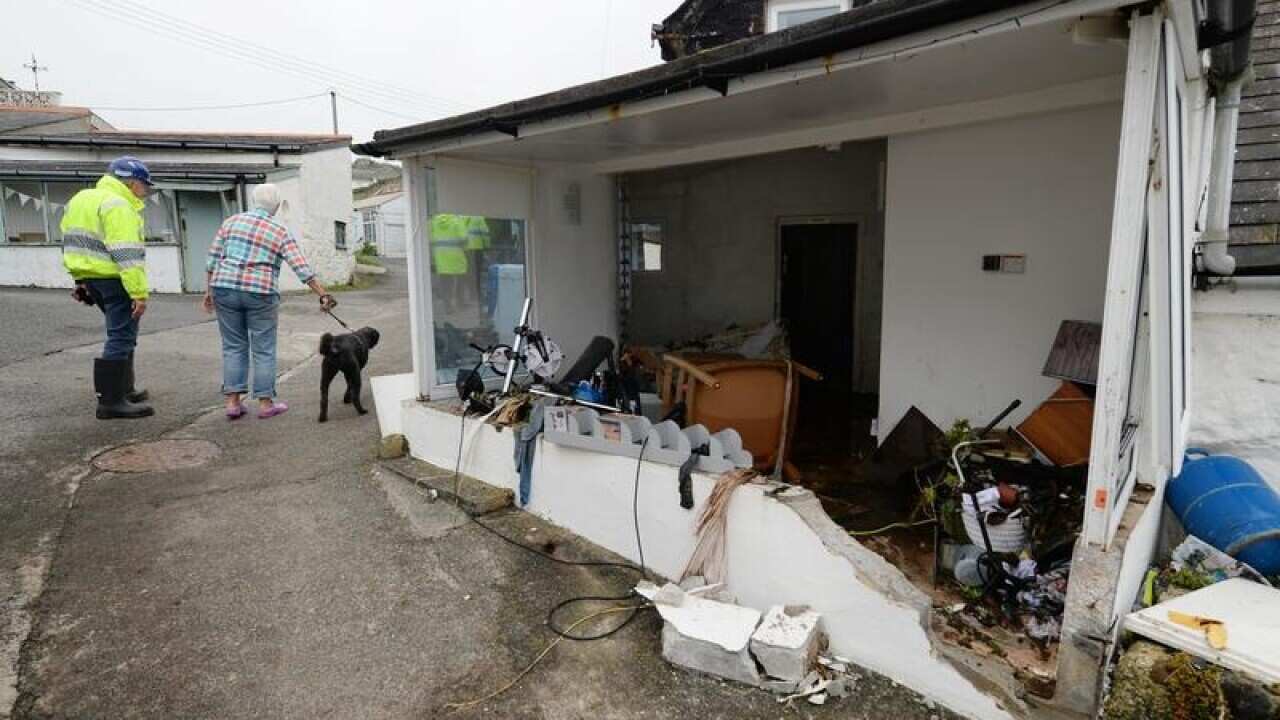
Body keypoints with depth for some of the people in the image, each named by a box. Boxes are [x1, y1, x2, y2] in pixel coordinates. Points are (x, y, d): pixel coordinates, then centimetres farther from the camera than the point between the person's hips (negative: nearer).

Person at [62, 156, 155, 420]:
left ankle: (124, 390, 29)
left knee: (123, 335, 21)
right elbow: (126, 253, -23)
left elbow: (70, 240, 21)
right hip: (114, 279, -10)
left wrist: (81, 279, 23)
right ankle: (111, 401, -4)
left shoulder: (82, 198, 17)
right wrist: (140, 292, -25)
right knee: (121, 337, -6)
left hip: (90, 277, 10)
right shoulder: (118, 206, -15)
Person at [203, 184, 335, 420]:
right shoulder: (280, 231, 0)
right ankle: (265, 403, 11)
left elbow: (213, 259, 8)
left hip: (225, 288, 3)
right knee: (264, 350, 6)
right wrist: (323, 295, -8)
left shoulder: (231, 221, 8)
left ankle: (233, 402, 9)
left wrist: (210, 290, 14)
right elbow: (302, 269, -8)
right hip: (259, 293, -3)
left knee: (233, 347, 12)